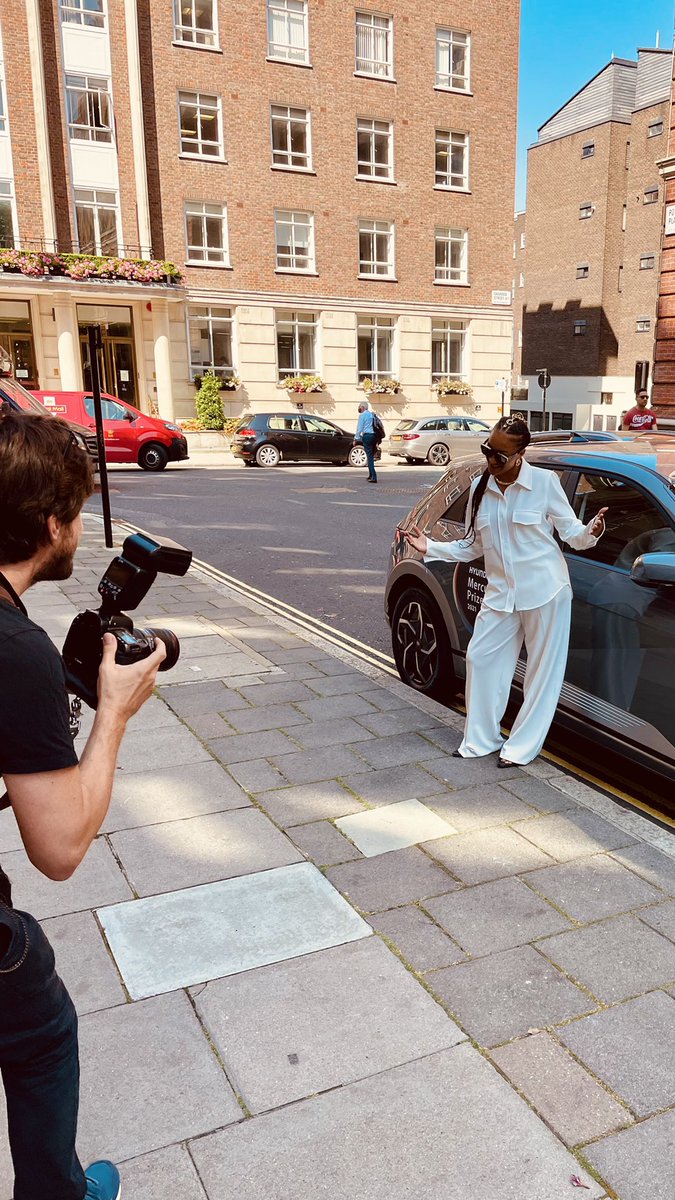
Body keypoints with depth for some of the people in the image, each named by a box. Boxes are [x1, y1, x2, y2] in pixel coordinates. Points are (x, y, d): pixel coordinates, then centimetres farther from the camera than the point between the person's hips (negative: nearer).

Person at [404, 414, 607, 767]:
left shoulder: (544, 482, -10)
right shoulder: (480, 488, 3)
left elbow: (571, 532, -6)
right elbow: (472, 546, 10)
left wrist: (590, 532, -28)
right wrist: (430, 547, 1)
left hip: (544, 591, -5)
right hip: (500, 593, 5)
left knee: (543, 670, 4)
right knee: (480, 658, 7)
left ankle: (521, 747, 18)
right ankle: (480, 740, 23)